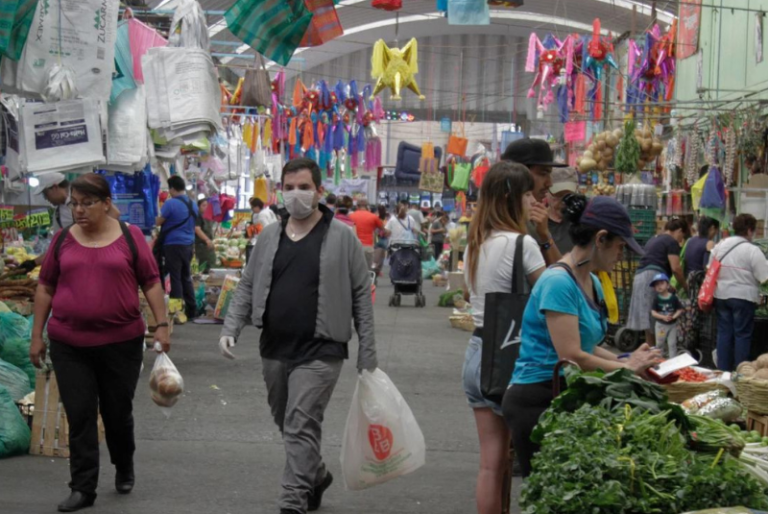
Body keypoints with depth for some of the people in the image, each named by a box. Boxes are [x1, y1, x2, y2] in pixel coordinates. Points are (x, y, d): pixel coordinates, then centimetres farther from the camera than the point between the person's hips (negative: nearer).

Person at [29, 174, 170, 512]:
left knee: (118, 411, 12)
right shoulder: (63, 240, 4)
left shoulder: (130, 237, -1)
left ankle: (124, 468, 36)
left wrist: (161, 325, -6)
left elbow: (151, 283, 2)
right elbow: (46, 287, 10)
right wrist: (37, 336, 7)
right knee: (79, 415, 0)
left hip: (122, 342, -1)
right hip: (69, 345, 1)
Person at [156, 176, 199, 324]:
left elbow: (159, 222, -6)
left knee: (175, 278, -4)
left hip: (174, 244, -7)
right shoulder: (193, 205, 9)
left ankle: (178, 310, -8)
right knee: (186, 277, 15)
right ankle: (191, 309, 18)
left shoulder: (170, 203, -13)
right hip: (189, 245, 7)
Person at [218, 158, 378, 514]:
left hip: (319, 351, -5)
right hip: (274, 350, 5)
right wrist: (231, 329, -2)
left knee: (301, 427, -10)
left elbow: (362, 296, -2)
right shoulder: (269, 237, 9)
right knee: (287, 424, 16)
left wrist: (367, 356, -5)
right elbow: (247, 287, 14)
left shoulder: (341, 237, -3)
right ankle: (316, 476, 40)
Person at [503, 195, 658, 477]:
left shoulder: (592, 282, 13)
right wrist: (626, 368, -9)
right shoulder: (558, 282, -17)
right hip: (536, 398, -9)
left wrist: (625, 360, 2)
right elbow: (571, 356, -20)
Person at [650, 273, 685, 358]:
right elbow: (653, 312, -13)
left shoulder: (674, 298, -10)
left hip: (673, 324, -1)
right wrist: (663, 317, -28)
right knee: (660, 344, 13)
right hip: (660, 324, 1)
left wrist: (673, 316, -25)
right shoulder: (657, 299, -10)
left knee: (672, 343, 4)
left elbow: (680, 310, -7)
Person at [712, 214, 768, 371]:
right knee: (742, 334, 3)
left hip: (721, 295, 5)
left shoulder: (719, 246, 5)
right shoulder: (752, 250, -13)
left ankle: (723, 370, 15)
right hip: (743, 297, -5)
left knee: (724, 332, 12)